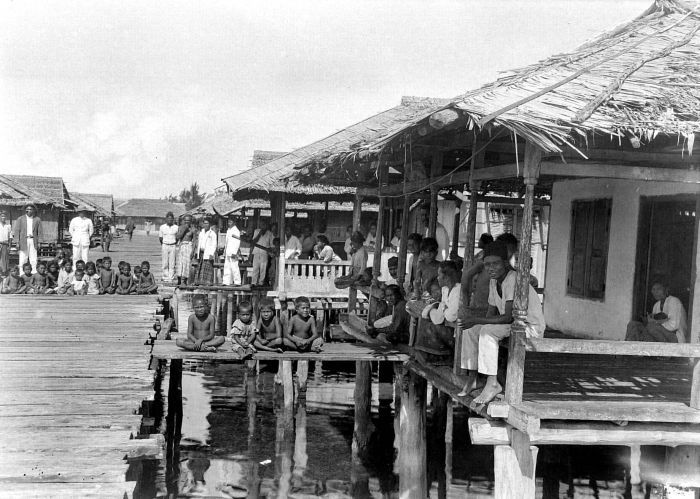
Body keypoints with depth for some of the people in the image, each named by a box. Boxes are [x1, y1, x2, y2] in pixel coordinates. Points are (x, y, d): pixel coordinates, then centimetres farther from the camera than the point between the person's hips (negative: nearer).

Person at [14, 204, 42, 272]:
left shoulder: (37, 219, 9)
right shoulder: (20, 219, 7)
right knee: (23, 257, -3)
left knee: (33, 258, -2)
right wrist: (17, 242, -3)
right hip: (23, 241, -1)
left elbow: (40, 232, 10)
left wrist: (39, 242, 2)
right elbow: (16, 231, 5)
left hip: (33, 240, 1)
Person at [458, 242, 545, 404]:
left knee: (487, 332, -28)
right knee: (470, 331, 2)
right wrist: (474, 323, -8)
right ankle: (472, 377, 7)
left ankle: (492, 383, -25)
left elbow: (508, 317, -28)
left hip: (531, 326, -9)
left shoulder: (514, 279, -23)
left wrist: (477, 320, -27)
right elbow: (491, 314, 10)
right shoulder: (494, 282, 5)